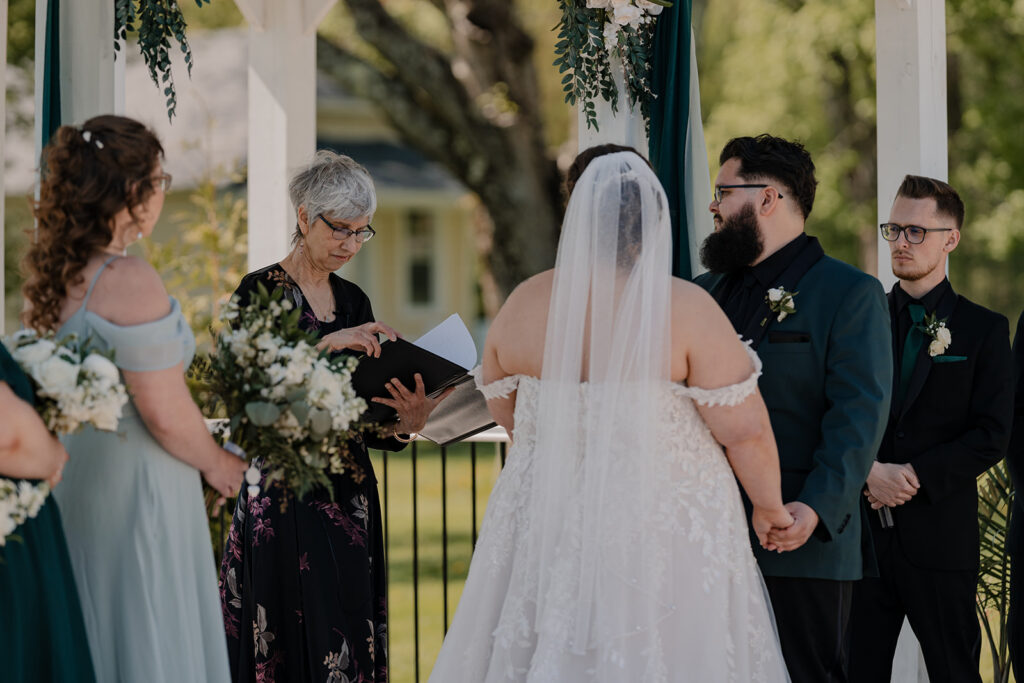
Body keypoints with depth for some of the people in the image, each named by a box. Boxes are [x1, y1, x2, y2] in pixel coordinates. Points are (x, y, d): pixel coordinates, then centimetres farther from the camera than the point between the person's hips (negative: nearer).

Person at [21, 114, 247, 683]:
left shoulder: (48, 274, 4)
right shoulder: (131, 282, -21)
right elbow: (165, 413, -20)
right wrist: (216, 463, -3)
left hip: (69, 480, 8)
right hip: (135, 487, -8)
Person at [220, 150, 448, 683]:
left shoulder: (353, 301, 13)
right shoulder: (260, 293, -5)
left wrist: (407, 423, -9)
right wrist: (324, 345, -24)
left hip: (350, 505, 6)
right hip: (282, 508, -6)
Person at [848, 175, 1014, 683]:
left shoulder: (984, 330, 3)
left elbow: (991, 437, -5)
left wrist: (915, 476, -14)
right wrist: (869, 472, -12)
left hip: (940, 532, -2)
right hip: (862, 527, 2)